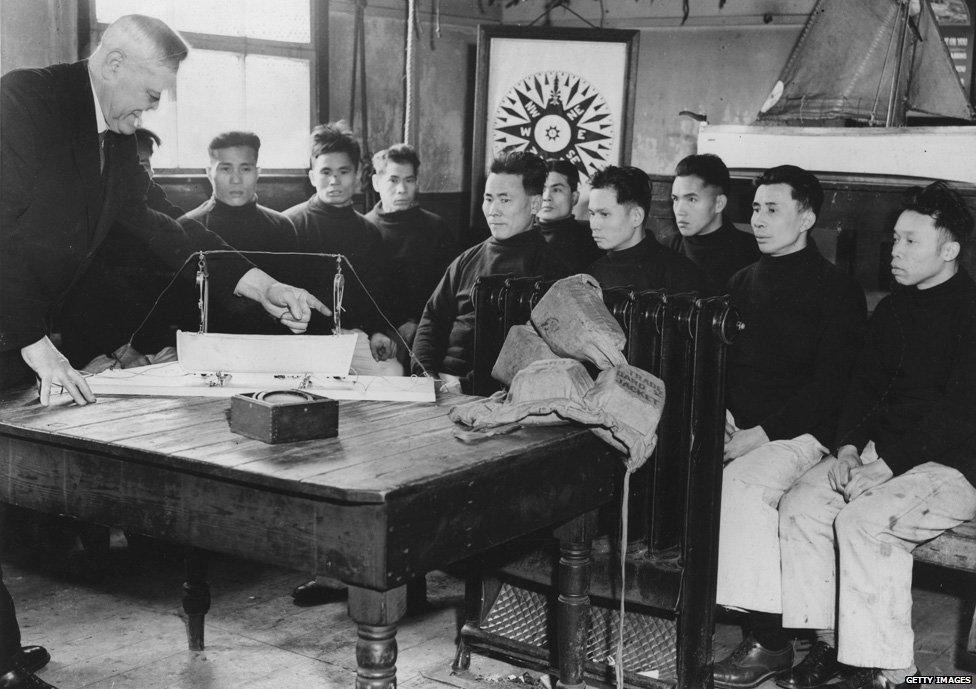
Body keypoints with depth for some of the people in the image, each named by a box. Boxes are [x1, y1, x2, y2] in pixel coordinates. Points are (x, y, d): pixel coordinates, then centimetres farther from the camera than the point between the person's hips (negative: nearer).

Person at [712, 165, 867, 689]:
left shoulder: (835, 289, -2)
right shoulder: (743, 282, 18)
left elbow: (831, 386, -10)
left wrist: (760, 433, -18)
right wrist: (722, 414, -4)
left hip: (797, 430, -6)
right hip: (737, 426, 6)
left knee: (742, 485, -32)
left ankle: (768, 641, -23)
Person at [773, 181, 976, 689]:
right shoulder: (893, 308, 16)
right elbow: (864, 385, 16)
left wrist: (888, 462, -21)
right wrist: (848, 447, -2)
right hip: (880, 452, 8)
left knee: (864, 522, -29)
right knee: (800, 506, -13)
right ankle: (830, 643, -5)